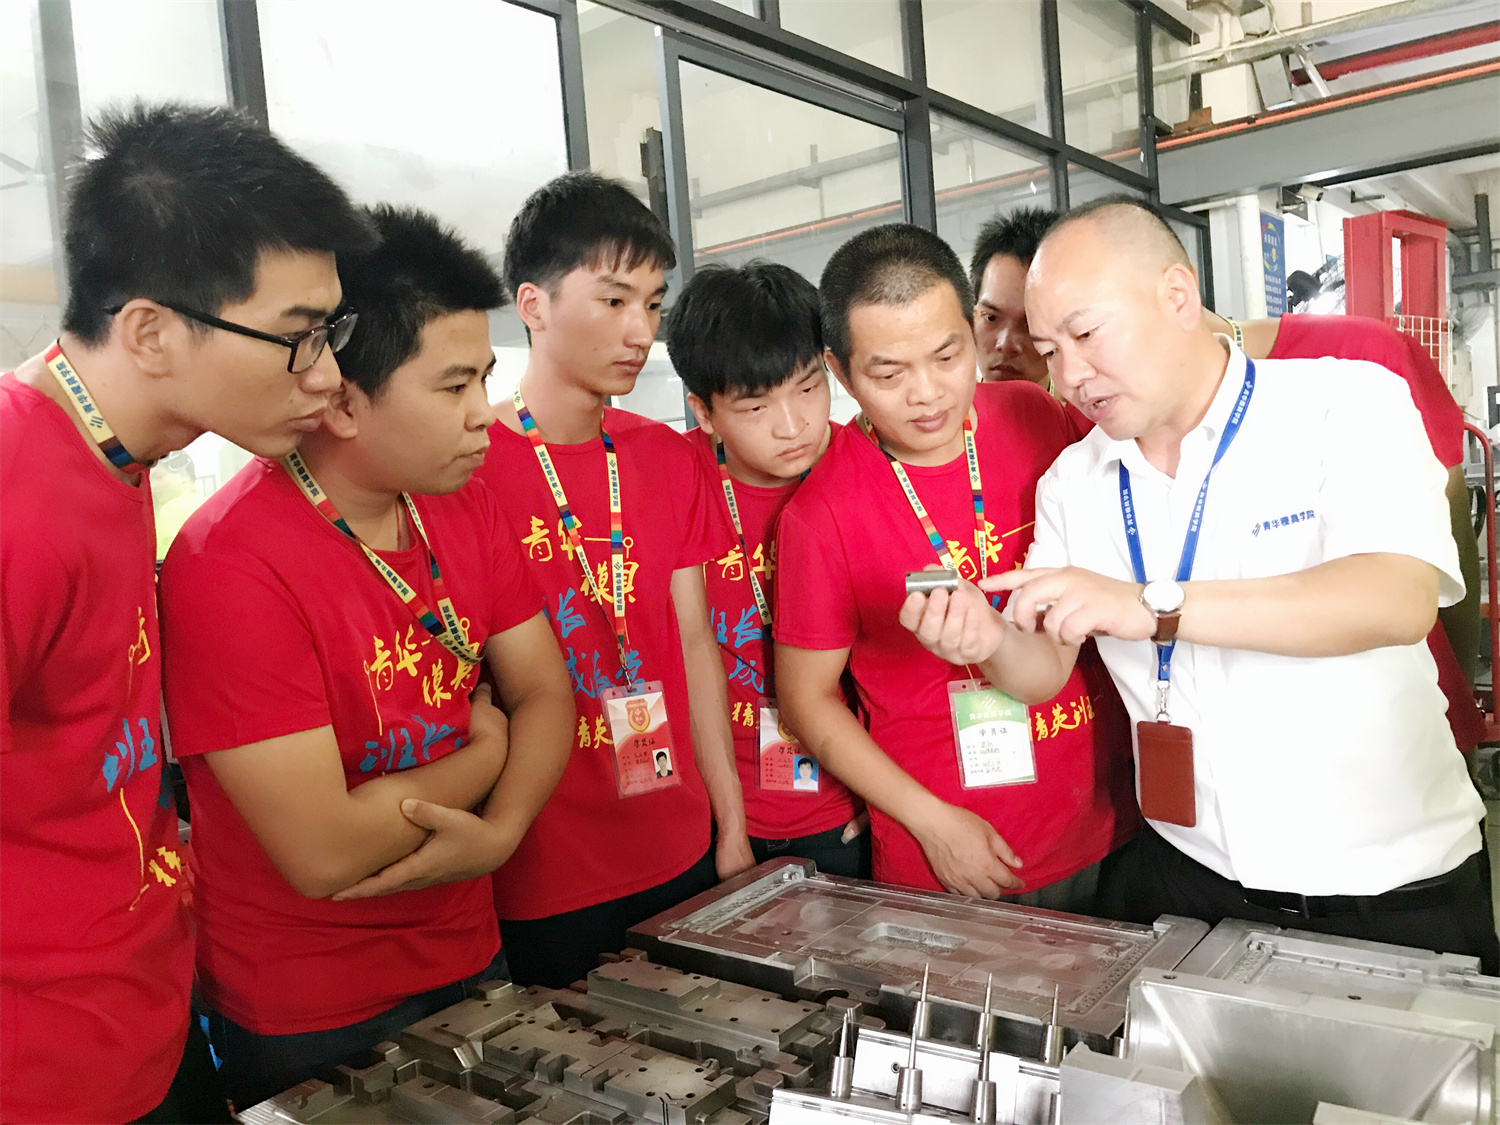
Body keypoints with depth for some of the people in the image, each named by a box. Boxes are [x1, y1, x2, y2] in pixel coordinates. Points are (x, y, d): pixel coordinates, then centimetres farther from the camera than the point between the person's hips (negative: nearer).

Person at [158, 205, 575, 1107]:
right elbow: (324, 852, -28)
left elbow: (545, 694, -1)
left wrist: (502, 830, -20)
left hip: (468, 961, 6)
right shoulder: (231, 564, -26)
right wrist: (483, 749, -14)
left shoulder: (467, 506, -4)